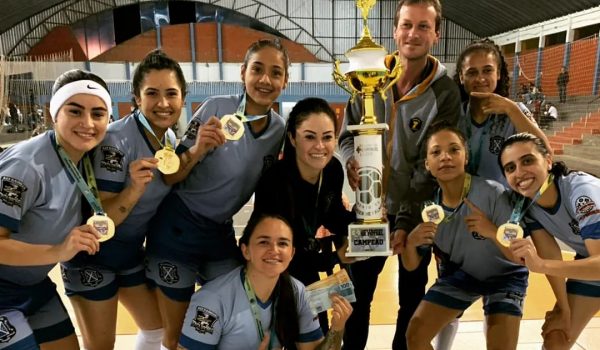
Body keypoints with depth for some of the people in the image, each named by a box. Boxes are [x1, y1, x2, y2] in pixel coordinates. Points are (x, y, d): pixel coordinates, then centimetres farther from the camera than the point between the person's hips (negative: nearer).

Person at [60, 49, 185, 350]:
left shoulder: (170, 139, -3)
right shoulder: (117, 138, -25)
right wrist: (135, 187, -39)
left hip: (131, 249, 7)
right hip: (93, 251, -7)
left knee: (157, 325, 20)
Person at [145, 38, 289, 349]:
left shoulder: (280, 130, -4)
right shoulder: (216, 108, -18)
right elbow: (170, 176, -15)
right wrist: (198, 150, -32)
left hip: (222, 232, 4)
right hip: (178, 227, -4)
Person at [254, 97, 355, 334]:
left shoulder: (334, 169, -15)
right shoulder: (272, 182, -33)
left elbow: (333, 215, 0)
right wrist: (334, 258, -30)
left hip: (306, 271, 6)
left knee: (319, 337, 21)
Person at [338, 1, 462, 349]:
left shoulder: (446, 93, -13)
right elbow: (348, 133, 3)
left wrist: (406, 220, -22)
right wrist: (352, 161, -19)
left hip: (417, 214, -2)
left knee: (412, 300, 18)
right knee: (357, 296, 16)